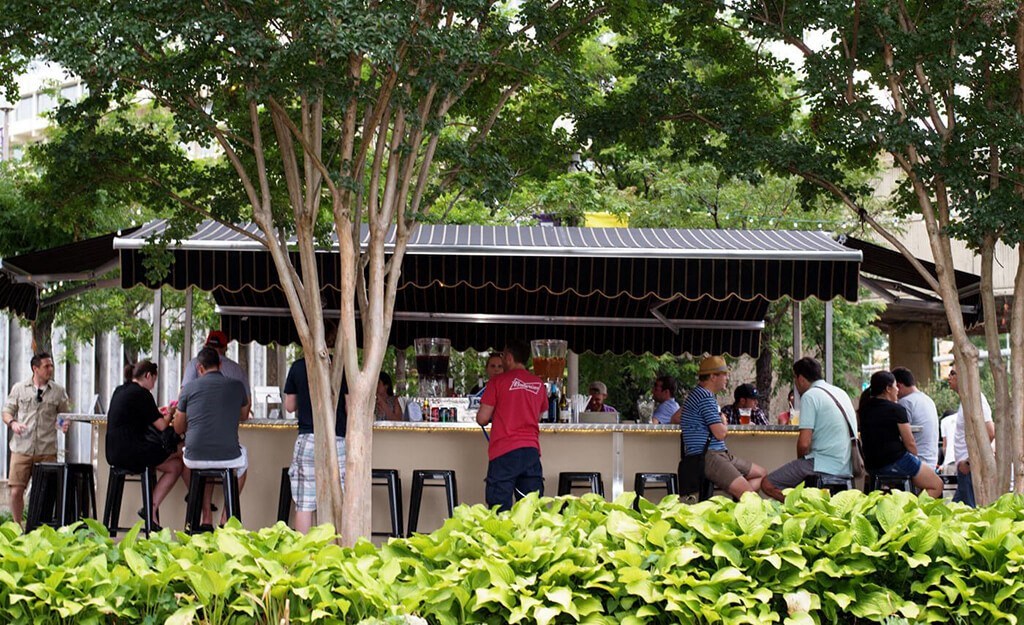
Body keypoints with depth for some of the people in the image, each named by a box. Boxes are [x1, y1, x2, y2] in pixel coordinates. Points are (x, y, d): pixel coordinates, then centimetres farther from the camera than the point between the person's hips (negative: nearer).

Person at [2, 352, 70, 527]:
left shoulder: (58, 391, 8)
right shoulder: (19, 388, 8)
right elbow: (7, 412, 12)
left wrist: (64, 425, -7)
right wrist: (13, 423, -9)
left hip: (47, 451, 0)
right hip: (22, 448, 0)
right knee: (16, 491, -4)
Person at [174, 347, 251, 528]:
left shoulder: (189, 387, 3)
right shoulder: (237, 386, 4)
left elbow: (178, 428, 13)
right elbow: (244, 416, 25)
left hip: (195, 458, 1)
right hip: (228, 457, -1)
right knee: (242, 462, 36)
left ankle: (207, 518, 30)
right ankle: (226, 517, 31)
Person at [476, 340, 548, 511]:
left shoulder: (498, 381, -1)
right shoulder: (539, 384, 12)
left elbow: (482, 418, -2)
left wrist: (493, 417, 19)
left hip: (504, 452, -4)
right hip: (532, 450, 4)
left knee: (500, 510, -4)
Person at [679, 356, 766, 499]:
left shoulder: (702, 394, 20)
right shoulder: (705, 397, -14)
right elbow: (720, 433, -17)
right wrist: (724, 424, 8)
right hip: (707, 457, -11)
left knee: (760, 474, 10)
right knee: (747, 492, -25)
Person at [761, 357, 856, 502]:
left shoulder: (810, 396, -9)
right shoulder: (841, 393, 16)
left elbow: (804, 443, -16)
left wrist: (801, 460, 6)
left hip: (825, 466, -9)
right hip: (847, 468, 9)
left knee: (767, 484, -3)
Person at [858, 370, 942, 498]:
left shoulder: (864, 410, 7)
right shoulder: (896, 410, -11)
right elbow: (910, 444, -9)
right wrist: (914, 459, 10)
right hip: (895, 462, -8)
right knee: (937, 485, 4)